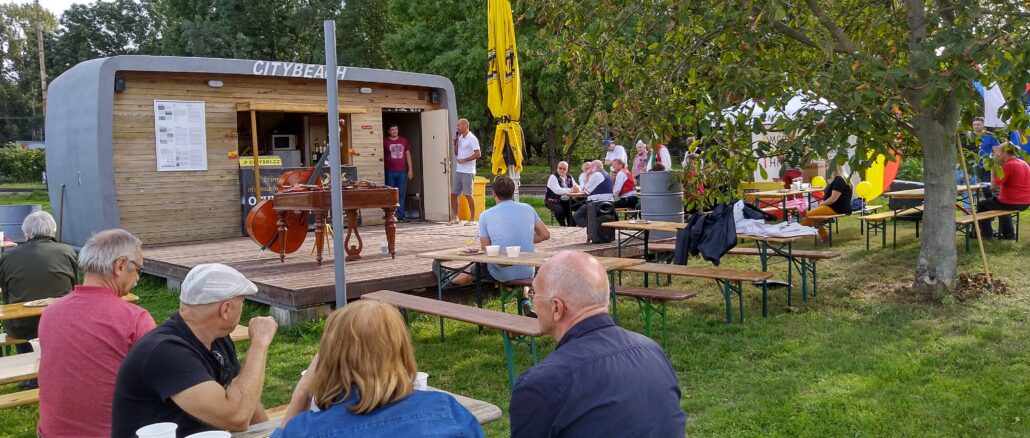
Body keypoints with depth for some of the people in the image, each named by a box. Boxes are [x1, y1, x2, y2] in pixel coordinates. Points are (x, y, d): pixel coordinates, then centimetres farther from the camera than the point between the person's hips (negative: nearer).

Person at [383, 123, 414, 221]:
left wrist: (410, 169, 8)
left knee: (401, 194, 4)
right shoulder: (385, 142, 2)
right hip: (390, 172, -2)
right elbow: (382, 157, 3)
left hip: (402, 171, 2)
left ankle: (401, 215, 8)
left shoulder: (403, 140, 12)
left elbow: (408, 155, 14)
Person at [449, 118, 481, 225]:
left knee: (468, 195, -4)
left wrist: (464, 160, -17)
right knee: (453, 194, 8)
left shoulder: (472, 139, -10)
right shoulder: (460, 138, 15)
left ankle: (472, 219, 5)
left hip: (467, 171, -8)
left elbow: (478, 154, -16)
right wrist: (455, 143, 5)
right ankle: (455, 218, 17)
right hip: (458, 171, 8)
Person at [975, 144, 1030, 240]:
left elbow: (995, 184, -17)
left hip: (1011, 203, -9)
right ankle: (1008, 233, 36)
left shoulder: (1008, 165, -18)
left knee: (981, 205, 11)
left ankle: (987, 233, 17)